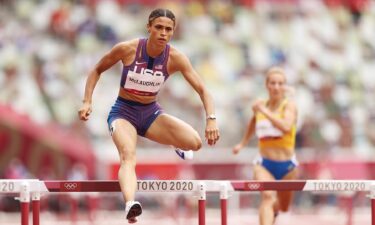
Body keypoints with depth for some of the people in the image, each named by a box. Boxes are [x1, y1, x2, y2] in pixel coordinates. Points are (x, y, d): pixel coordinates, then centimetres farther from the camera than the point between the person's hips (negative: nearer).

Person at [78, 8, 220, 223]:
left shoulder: (175, 58, -12)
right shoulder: (127, 49, -15)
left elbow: (203, 90, -15)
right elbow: (97, 70, 1)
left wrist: (211, 119, -31)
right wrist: (87, 101, -10)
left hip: (151, 112, 3)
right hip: (124, 112, -3)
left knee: (194, 142, -21)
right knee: (128, 157, -34)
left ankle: (176, 146, 18)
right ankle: (130, 204, -58)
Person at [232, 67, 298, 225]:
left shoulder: (289, 105, -10)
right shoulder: (260, 106, 2)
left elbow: (286, 127, -31)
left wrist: (264, 111, -28)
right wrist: (243, 143, 30)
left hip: (287, 165, -1)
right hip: (264, 163, 1)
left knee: (283, 206, 19)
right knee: (267, 196, -28)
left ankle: (273, 210, 58)